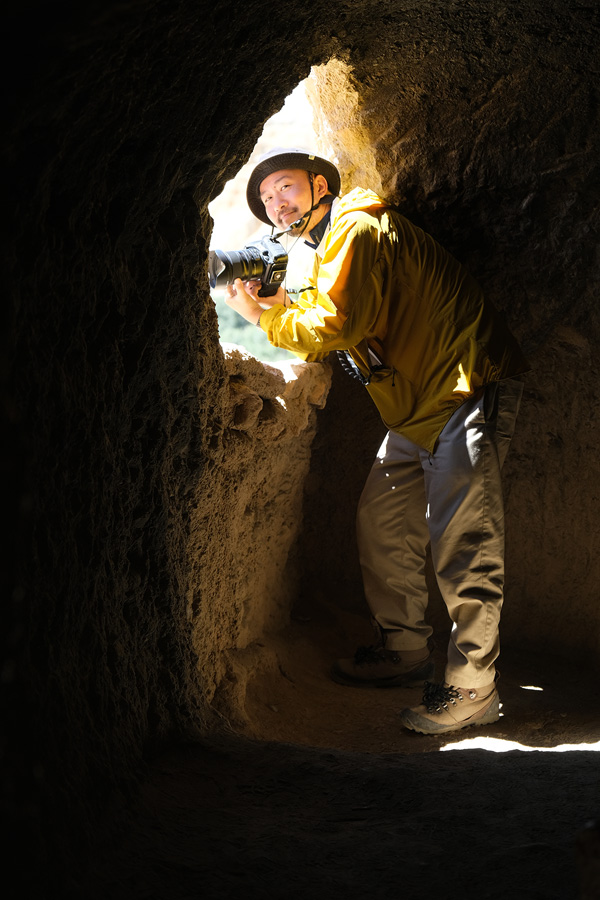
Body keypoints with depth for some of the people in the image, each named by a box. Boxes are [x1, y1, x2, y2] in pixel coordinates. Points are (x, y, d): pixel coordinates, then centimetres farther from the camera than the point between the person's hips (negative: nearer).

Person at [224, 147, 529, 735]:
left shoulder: (357, 230, -12)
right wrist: (278, 304, 10)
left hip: (467, 391, -11)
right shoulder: (329, 249, 21)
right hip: (418, 407, 11)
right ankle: (405, 651, 23)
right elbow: (331, 342, 22)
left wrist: (264, 318, -8)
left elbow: (335, 326, -21)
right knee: (381, 520, 11)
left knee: (460, 543, -12)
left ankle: (472, 690, -7)